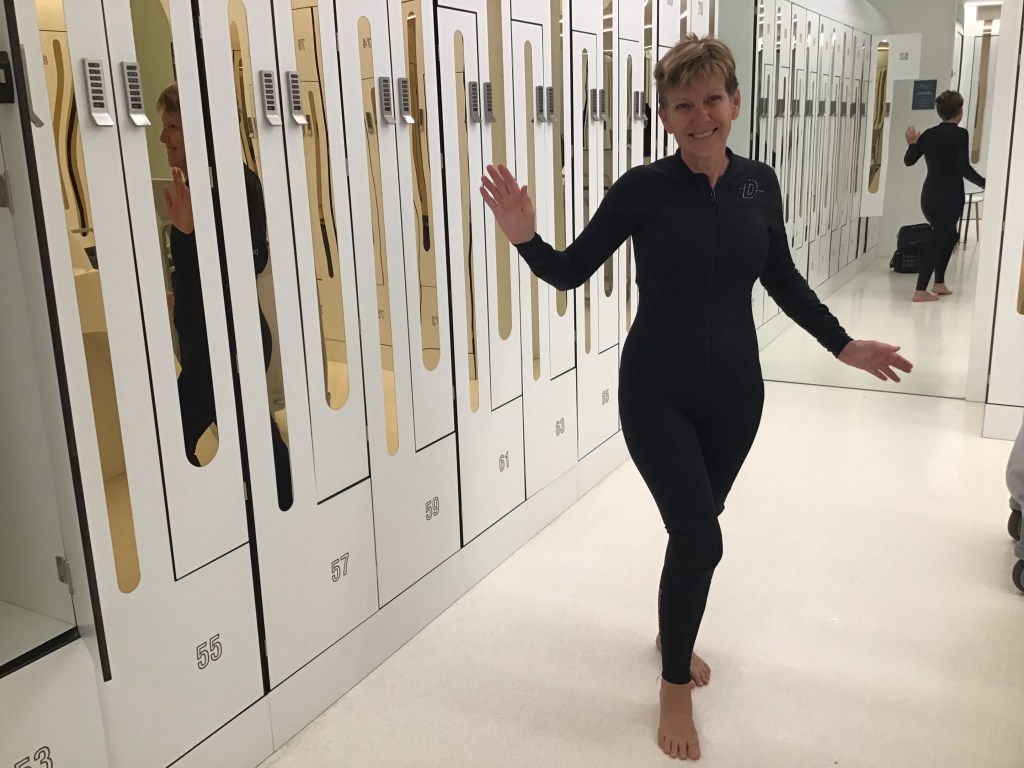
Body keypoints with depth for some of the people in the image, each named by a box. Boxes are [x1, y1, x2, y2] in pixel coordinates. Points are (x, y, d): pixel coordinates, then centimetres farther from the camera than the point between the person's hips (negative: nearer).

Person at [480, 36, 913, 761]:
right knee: (700, 536, -8)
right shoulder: (643, 188, -12)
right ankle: (676, 684, 17)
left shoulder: (759, 183, -1)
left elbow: (784, 280, 11)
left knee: (697, 526, 18)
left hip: (734, 391, 4)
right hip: (656, 393, -4)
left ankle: (675, 633, 46)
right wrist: (526, 237, -26)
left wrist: (844, 345, 9)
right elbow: (572, 271, -7)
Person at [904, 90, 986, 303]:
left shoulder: (929, 133, 5)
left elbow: (908, 161, 11)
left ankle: (939, 283, 24)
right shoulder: (960, 134, -12)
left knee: (948, 236, 24)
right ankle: (921, 291, -4)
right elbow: (964, 169, -20)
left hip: (929, 196, 6)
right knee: (938, 240, -1)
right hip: (949, 197, -6)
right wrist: (985, 183, -10)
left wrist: (912, 143, 28)